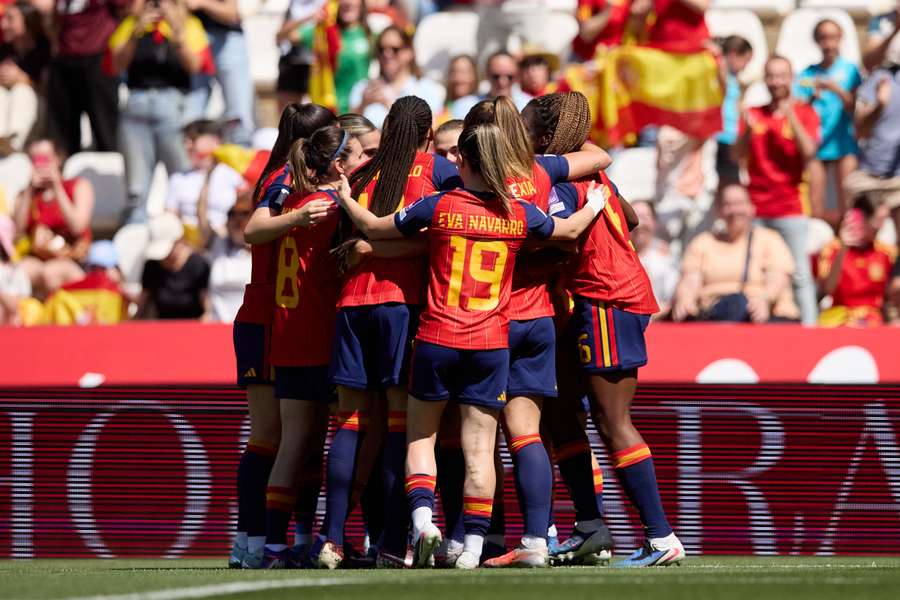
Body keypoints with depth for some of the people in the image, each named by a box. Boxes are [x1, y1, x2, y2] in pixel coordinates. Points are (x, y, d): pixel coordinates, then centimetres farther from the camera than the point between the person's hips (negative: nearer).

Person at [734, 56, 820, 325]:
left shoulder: (804, 113, 6)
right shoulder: (753, 114, 13)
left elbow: (809, 151, -7)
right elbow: (738, 155, 6)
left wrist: (791, 117, -11)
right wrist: (748, 130, -11)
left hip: (790, 209, -2)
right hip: (755, 208, 2)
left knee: (800, 275, -8)